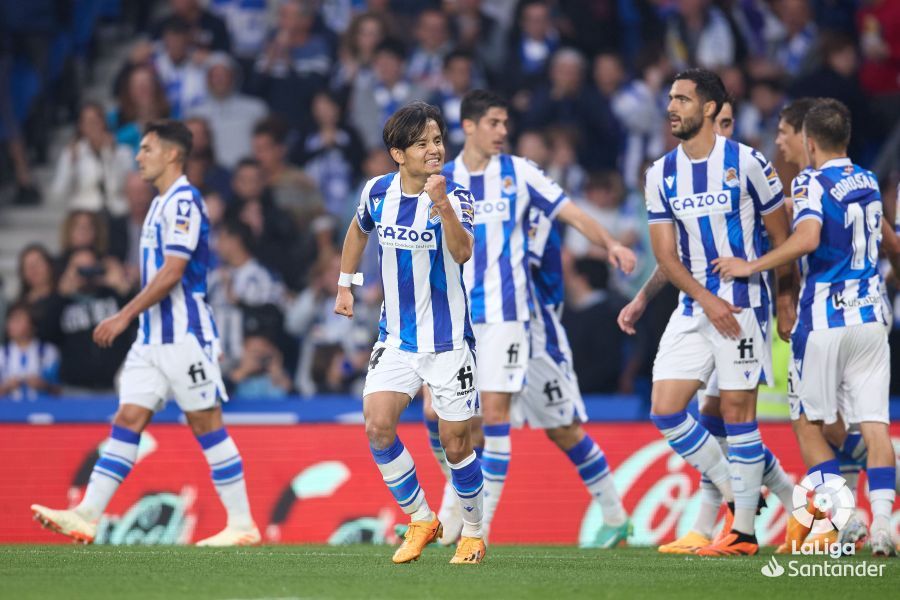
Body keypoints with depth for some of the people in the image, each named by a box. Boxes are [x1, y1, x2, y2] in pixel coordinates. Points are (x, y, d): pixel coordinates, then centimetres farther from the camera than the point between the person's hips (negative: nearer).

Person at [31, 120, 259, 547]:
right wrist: (128, 319, 21)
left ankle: (242, 523, 1)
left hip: (183, 335, -9)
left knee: (206, 423, -5)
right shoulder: (162, 203, 17)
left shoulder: (183, 201, -13)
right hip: (153, 335, 9)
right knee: (127, 420, 1)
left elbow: (172, 272, -19)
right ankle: (86, 516, -5)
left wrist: (124, 316, -18)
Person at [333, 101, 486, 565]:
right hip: (396, 338, 4)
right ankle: (421, 520, 7)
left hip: (448, 342, -4)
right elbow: (359, 230, 22)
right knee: (378, 427, -11)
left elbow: (462, 253, -34)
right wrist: (344, 286, 21)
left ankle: (473, 532, 23)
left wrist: (442, 205, -49)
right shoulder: (378, 192, -2)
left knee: (456, 444, 1)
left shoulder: (454, 196, -15)